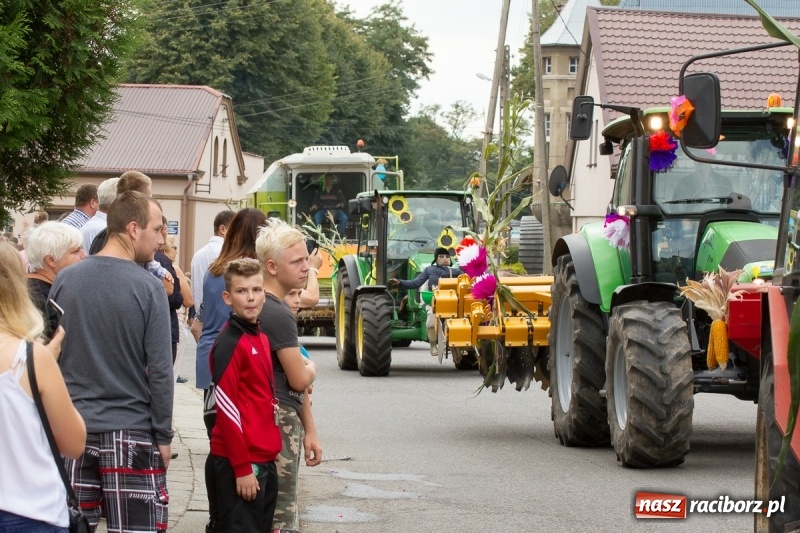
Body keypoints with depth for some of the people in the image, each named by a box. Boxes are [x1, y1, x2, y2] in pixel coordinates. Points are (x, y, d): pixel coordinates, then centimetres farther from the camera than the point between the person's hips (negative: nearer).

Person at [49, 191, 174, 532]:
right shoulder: (148, 288, -10)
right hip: (132, 431, -4)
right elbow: (159, 371, -11)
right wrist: (164, 436, -2)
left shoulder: (65, 280, 2)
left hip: (73, 428, 4)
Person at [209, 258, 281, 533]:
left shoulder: (261, 338, 13)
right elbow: (226, 407, -17)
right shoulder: (229, 344, -13)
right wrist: (242, 467, -18)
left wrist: (271, 453, 14)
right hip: (240, 461, -9)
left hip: (265, 458, 9)